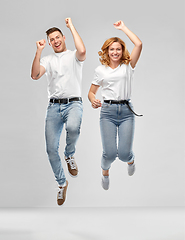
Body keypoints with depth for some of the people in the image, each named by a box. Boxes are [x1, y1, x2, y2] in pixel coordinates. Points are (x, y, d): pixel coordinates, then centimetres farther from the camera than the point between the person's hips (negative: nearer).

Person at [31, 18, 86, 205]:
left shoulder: (74, 56, 8)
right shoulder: (47, 60, 17)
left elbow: (82, 51, -17)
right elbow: (35, 75, -1)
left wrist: (71, 26, -8)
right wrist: (38, 52, -6)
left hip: (73, 103, -3)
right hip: (54, 106, 3)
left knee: (73, 127, -38)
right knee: (51, 149, -4)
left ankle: (69, 155, -5)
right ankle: (62, 183, 18)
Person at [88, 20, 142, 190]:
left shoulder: (128, 66, 5)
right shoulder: (100, 70, 9)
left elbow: (138, 44, -8)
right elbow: (91, 92, 15)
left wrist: (123, 28, 1)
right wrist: (93, 100, -9)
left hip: (126, 110, 0)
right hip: (107, 111, 0)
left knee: (124, 153, -6)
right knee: (110, 153, -9)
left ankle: (130, 160, 34)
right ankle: (105, 172, 27)